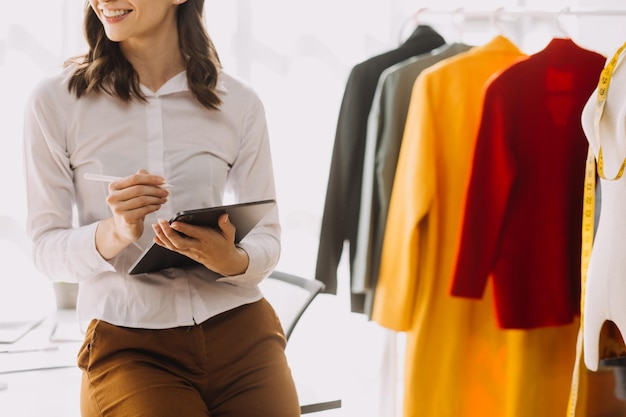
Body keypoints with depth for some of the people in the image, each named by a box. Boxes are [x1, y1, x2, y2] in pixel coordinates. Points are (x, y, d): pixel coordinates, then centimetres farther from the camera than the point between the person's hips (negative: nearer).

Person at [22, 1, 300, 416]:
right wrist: (116, 232, -22)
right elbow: (47, 248, -1)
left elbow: (267, 237, 7)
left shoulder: (240, 102, 4)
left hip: (239, 331, 2)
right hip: (126, 343, -2)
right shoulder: (55, 101, -1)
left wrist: (231, 260, -16)